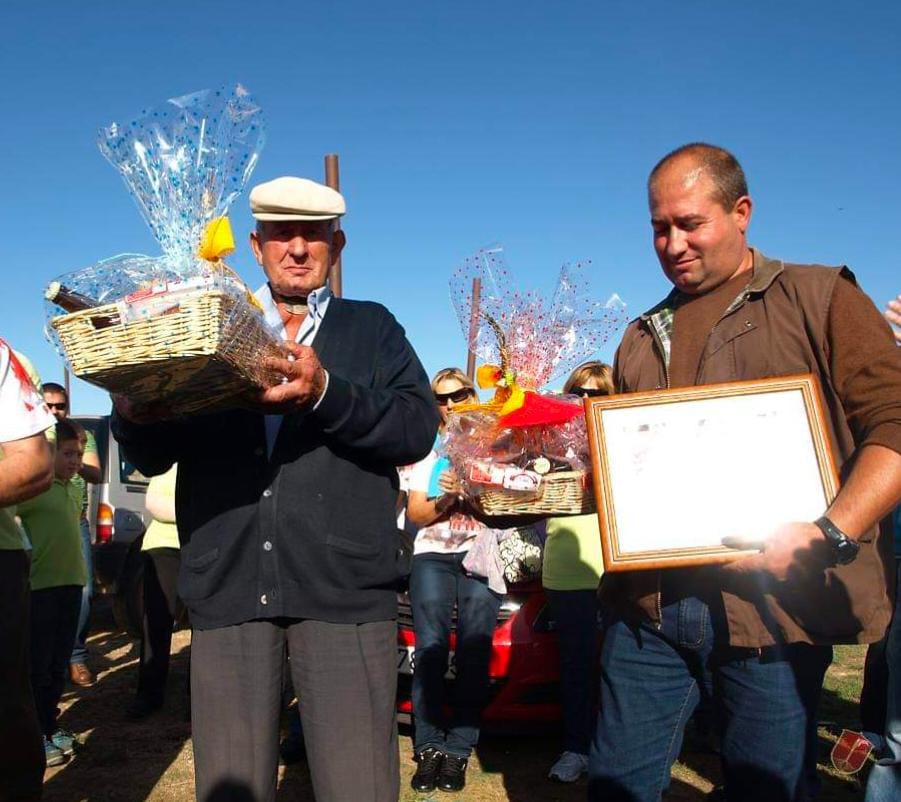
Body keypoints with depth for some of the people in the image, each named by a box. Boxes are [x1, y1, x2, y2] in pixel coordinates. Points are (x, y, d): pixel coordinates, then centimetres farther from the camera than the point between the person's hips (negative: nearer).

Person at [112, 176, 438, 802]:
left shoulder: (371, 328, 12)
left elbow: (418, 429, -3)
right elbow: (154, 457, 12)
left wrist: (326, 393, -20)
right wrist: (136, 411, -11)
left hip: (343, 587, -1)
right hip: (228, 587, 2)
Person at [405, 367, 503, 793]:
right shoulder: (428, 449, 17)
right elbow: (415, 514, 9)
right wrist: (445, 499, -10)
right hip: (433, 554, 1)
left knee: (474, 650, -9)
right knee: (430, 647, -11)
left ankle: (458, 749, -1)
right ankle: (428, 747, -3)